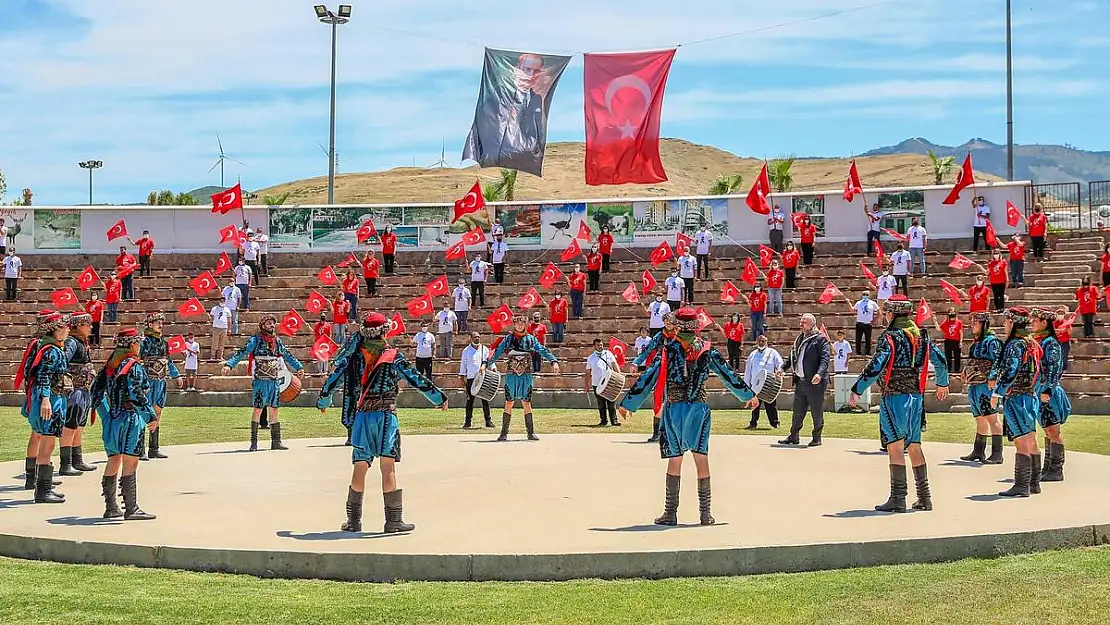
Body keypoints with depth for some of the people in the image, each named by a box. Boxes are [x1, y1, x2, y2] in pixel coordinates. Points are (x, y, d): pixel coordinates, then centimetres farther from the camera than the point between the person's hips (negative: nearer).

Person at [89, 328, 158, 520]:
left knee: (113, 461, 14)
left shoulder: (109, 364, 12)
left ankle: (111, 507, 20)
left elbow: (96, 389, 15)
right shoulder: (134, 365, -11)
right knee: (130, 462, -5)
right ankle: (131, 509, -5)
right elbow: (136, 394, -21)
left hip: (112, 418, 8)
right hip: (130, 418, -8)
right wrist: (151, 416, -15)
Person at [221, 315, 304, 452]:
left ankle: (276, 441, 12)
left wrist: (298, 367, 35)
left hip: (274, 381, 5)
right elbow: (241, 353, -14)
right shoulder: (255, 340, -5)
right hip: (260, 381, -5)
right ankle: (254, 442, -2)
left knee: (273, 410, 8)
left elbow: (287, 356, 27)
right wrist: (229, 364, -27)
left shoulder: (277, 341, 12)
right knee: (258, 410, -6)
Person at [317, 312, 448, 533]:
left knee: (359, 467, 10)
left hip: (361, 416, 3)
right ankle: (393, 519, -5)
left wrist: (323, 402, 26)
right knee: (388, 467, -5)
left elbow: (334, 377, 9)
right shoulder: (392, 356, -3)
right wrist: (439, 398, 6)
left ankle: (354, 519, 16)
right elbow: (416, 379, -4)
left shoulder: (354, 355, 5)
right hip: (386, 416, -3)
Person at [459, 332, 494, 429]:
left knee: (485, 400, 0)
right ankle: (468, 421, 5)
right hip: (470, 379, -1)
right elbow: (463, 364, 9)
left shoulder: (485, 349, 10)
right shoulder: (466, 350, 7)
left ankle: (488, 421, 3)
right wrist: (462, 378, 3)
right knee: (470, 400, 1)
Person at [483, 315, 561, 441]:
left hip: (526, 376, 0)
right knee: (509, 403, 0)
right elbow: (497, 352, 4)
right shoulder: (508, 339, 6)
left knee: (526, 403, 3)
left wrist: (554, 361, -13)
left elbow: (543, 351, 0)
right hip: (511, 375, 0)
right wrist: (486, 364, -5)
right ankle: (504, 433, 4)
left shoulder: (531, 339, 7)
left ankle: (531, 433, 7)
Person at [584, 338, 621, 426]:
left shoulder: (608, 354, 7)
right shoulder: (590, 358, 5)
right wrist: (587, 386, 7)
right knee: (601, 404, 5)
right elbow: (588, 373, 9)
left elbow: (615, 365, 7)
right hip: (597, 384, 0)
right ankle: (604, 421, 12)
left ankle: (614, 420, 1)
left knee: (611, 403, -2)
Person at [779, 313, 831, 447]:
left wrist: (819, 373, -29)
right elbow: (792, 357, 25)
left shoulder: (820, 339, -6)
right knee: (798, 410, 12)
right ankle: (793, 436, 20)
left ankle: (817, 437, 11)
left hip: (815, 382, -7)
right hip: (800, 381, 7)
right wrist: (783, 368, 12)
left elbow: (825, 358, -16)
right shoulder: (799, 339, 17)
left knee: (817, 411, 1)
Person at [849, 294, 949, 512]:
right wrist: (942, 384, 37)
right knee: (914, 445, 14)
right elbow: (940, 359, 20)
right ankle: (924, 497, 17)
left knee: (895, 446, -7)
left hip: (895, 397, -7)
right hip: (916, 396, 7)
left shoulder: (890, 338, -11)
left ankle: (898, 498, -9)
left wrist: (857, 390, -11)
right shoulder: (921, 336, 11)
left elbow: (875, 367, -19)